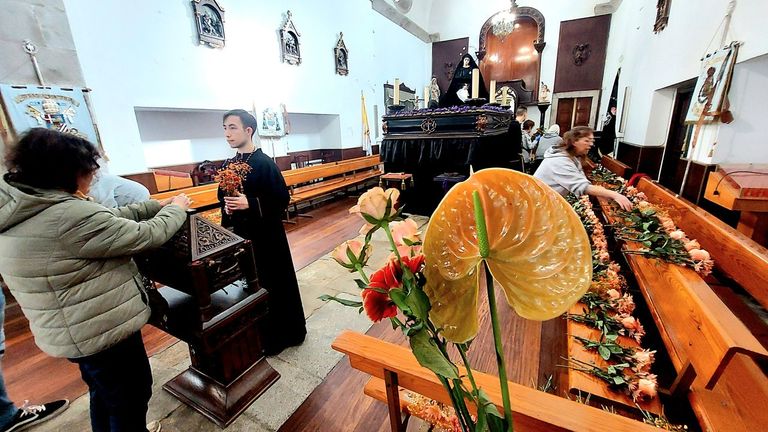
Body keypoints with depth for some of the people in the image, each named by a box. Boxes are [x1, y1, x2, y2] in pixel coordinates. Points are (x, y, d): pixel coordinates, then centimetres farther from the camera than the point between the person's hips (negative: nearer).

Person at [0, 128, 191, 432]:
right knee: (129, 401, 15)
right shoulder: (70, 216, -29)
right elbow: (146, 235, -22)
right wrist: (175, 210, -4)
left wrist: (157, 206, 8)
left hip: (72, 332, 10)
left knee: (104, 394, 31)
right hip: (103, 330, -9)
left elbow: (108, 220, 8)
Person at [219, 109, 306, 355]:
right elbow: (222, 197, 17)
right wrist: (226, 207, -5)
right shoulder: (227, 166, 6)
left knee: (272, 284, 7)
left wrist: (250, 203, -23)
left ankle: (280, 335, 27)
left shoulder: (265, 163, -13)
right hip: (240, 234, 7)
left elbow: (283, 199, -15)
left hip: (266, 236, -6)